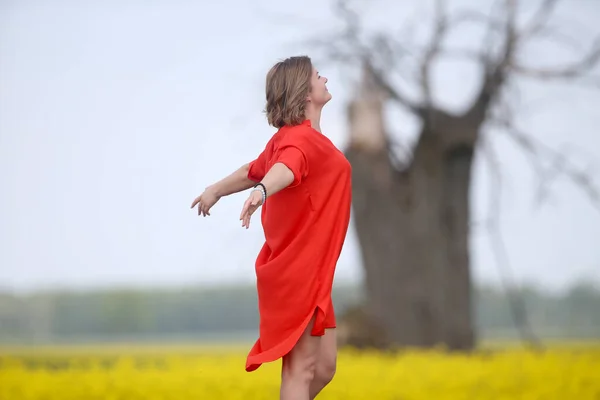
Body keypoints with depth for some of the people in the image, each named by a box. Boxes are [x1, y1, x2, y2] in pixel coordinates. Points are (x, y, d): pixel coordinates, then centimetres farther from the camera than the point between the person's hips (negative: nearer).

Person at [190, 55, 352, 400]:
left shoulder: (289, 137, 12)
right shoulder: (302, 138, -16)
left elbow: (254, 171, 26)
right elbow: (285, 167, -38)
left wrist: (215, 191, 43)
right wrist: (262, 192, -60)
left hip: (309, 272, 9)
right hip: (298, 271, -9)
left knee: (324, 365, 11)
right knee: (301, 368, -9)